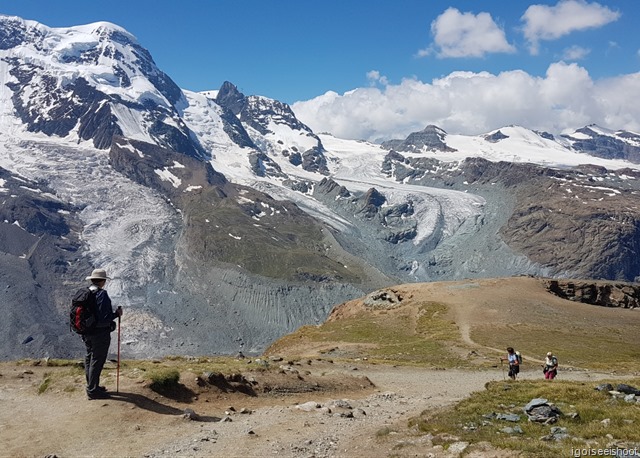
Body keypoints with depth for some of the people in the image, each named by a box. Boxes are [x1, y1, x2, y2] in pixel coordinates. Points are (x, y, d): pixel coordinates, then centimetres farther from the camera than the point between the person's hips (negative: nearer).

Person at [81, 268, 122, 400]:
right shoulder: (102, 294, -22)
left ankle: (91, 386, 34)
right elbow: (104, 319, -26)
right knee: (97, 361, 3)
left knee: (89, 359, 20)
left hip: (87, 333, 8)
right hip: (100, 333, -8)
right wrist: (116, 314, -11)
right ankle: (93, 390, 11)